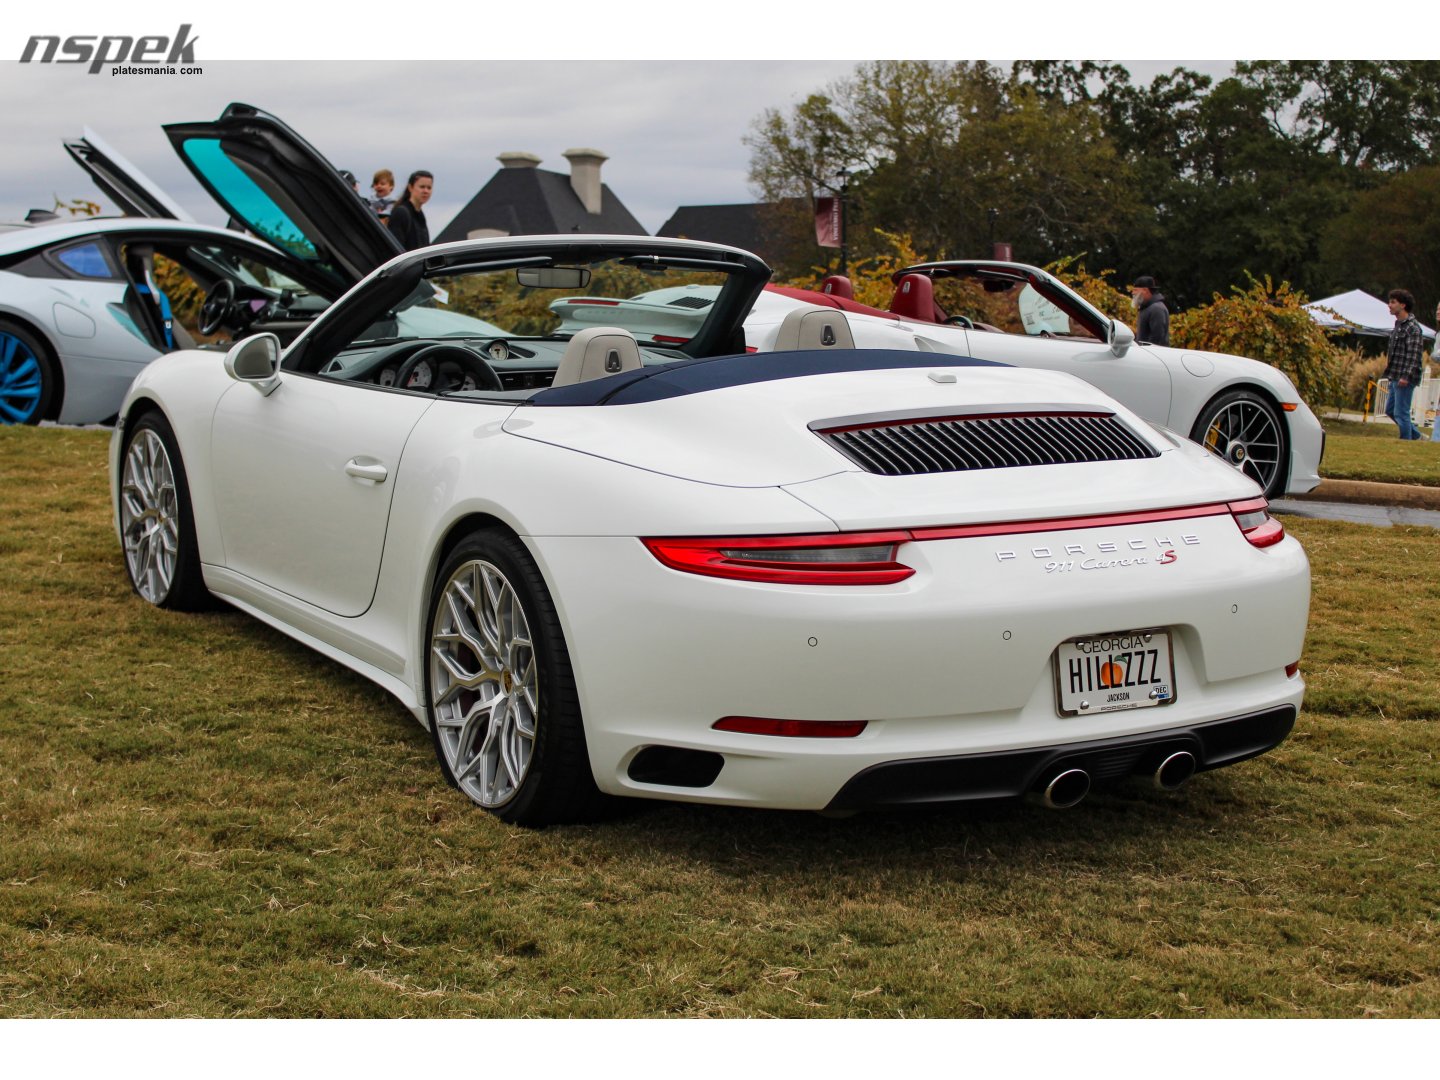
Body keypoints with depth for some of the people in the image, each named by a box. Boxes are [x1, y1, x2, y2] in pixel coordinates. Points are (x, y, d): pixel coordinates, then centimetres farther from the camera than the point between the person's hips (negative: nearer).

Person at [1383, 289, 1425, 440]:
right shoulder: (1399, 324, 14)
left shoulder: (1413, 327, -15)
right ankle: (1415, 435, 27)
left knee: (1401, 412, -5)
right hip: (1395, 377, 10)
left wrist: (1406, 376, -23)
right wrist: (1388, 361, 15)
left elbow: (1414, 355, -19)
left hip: (1405, 379, -10)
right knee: (1390, 410, 16)